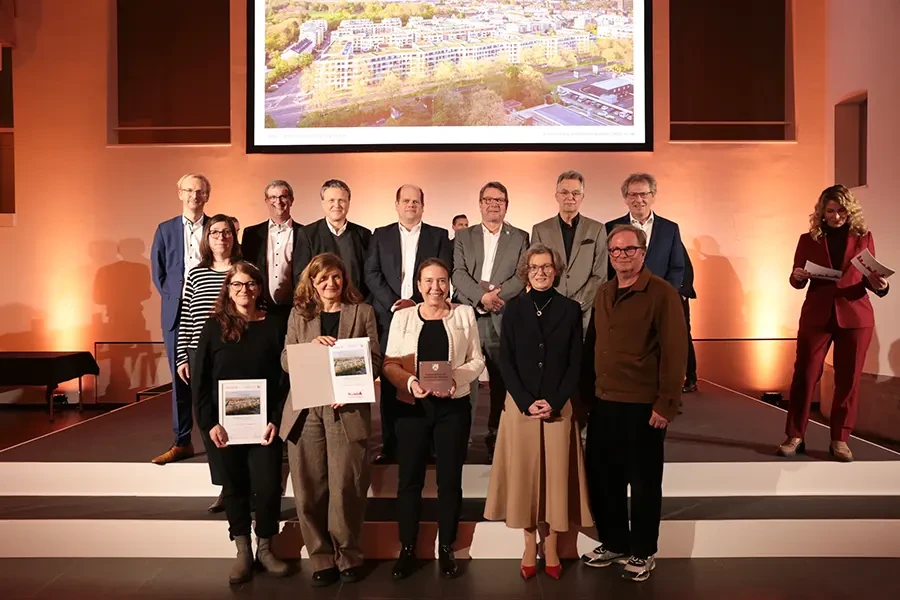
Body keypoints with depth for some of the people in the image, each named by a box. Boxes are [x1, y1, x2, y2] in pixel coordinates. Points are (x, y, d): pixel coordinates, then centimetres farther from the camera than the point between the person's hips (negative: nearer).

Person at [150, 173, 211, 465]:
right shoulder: (165, 229, 9)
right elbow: (158, 271, 8)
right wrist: (172, 298, -2)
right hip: (176, 313, 2)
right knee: (180, 377, 6)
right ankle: (182, 442, 14)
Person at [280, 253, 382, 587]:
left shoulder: (362, 312, 7)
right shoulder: (299, 314, 13)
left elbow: (374, 360, 2)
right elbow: (286, 361, 6)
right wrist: (311, 345, -13)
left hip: (348, 409, -2)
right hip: (305, 411, 2)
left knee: (345, 489, -2)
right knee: (308, 491, 4)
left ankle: (348, 557, 17)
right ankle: (322, 559, 19)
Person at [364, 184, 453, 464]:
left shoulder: (439, 236, 10)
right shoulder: (380, 235, 13)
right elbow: (372, 274, 4)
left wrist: (415, 301, -11)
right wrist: (394, 302, -9)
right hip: (389, 317, 1)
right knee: (390, 383, 2)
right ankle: (390, 445, 9)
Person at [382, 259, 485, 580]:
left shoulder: (464, 314, 4)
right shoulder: (402, 316, 4)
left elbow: (477, 360, 2)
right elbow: (389, 363, 1)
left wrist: (456, 377, -16)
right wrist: (410, 382, -18)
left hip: (453, 406, 0)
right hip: (411, 406, 0)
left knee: (450, 479, 9)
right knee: (409, 479, 6)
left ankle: (446, 548, 25)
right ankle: (407, 548, 22)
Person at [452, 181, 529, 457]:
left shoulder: (520, 237, 11)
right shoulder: (463, 236, 12)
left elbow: (523, 276, 0)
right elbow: (458, 273, -1)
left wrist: (497, 294, -15)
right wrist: (481, 296, -15)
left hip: (504, 319, 0)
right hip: (468, 316, 0)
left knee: (502, 379, 5)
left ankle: (497, 434, 17)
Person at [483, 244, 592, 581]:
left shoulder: (570, 309, 3)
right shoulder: (514, 309, 3)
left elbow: (576, 363, 0)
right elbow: (506, 361, -1)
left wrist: (554, 402, -11)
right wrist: (526, 402, -11)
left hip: (558, 407, 0)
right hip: (520, 405, 0)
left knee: (555, 474, 5)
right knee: (525, 473, 5)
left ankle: (551, 548, 18)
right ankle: (530, 546, 18)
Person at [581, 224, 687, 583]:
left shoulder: (662, 293, -10)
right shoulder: (603, 293, 11)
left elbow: (675, 351, -13)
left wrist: (666, 404, -16)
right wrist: (588, 391, 10)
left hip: (643, 406, -6)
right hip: (603, 402, 6)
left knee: (643, 482, 8)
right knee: (601, 477, 13)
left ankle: (643, 552, 27)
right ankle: (613, 543, 33)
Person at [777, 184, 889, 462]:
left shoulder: (863, 237, 6)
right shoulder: (809, 239, 6)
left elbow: (868, 277, 6)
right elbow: (798, 281, 7)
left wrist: (879, 285, -16)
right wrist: (798, 277, -17)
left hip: (855, 316, 0)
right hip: (816, 316, 0)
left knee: (848, 379, 4)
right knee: (804, 374, -2)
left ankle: (840, 439, 14)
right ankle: (795, 436, 6)